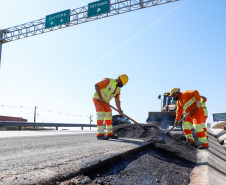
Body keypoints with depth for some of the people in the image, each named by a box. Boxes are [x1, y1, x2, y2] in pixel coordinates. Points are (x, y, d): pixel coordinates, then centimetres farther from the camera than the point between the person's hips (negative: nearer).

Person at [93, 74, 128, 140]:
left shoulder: (118, 89, 2)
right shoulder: (108, 81, -21)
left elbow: (117, 100, -4)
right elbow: (96, 85, -24)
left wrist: (119, 109, -20)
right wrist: (100, 96, -28)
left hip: (105, 101, 9)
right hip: (97, 99, -9)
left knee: (108, 116, 7)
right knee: (101, 114, -20)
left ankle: (109, 134, 14)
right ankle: (100, 134, -21)